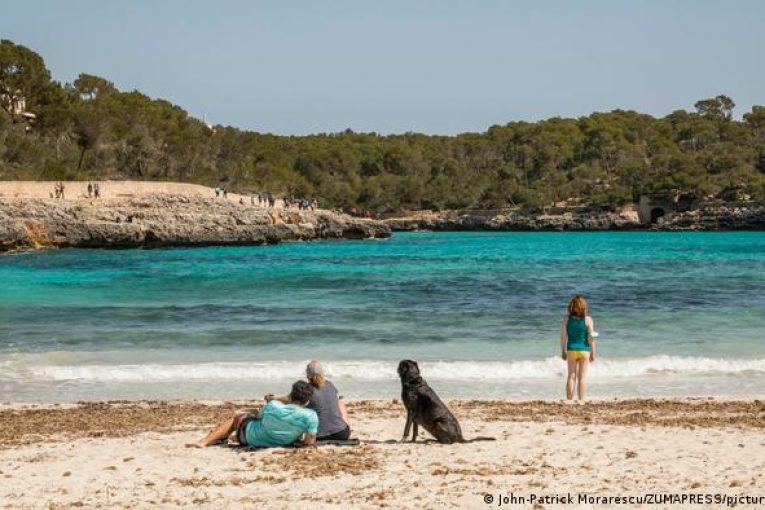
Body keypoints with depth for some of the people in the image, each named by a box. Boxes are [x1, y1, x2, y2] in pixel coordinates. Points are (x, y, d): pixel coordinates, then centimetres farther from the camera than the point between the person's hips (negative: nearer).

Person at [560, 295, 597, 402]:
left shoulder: (566, 319, -4)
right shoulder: (588, 320, -9)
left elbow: (563, 336, -2)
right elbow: (591, 338, -9)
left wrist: (563, 351, 8)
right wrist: (593, 353, 0)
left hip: (571, 350, 2)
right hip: (584, 350, -2)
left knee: (571, 376, 10)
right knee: (582, 377, 5)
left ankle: (569, 400, 10)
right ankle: (582, 400, 4)